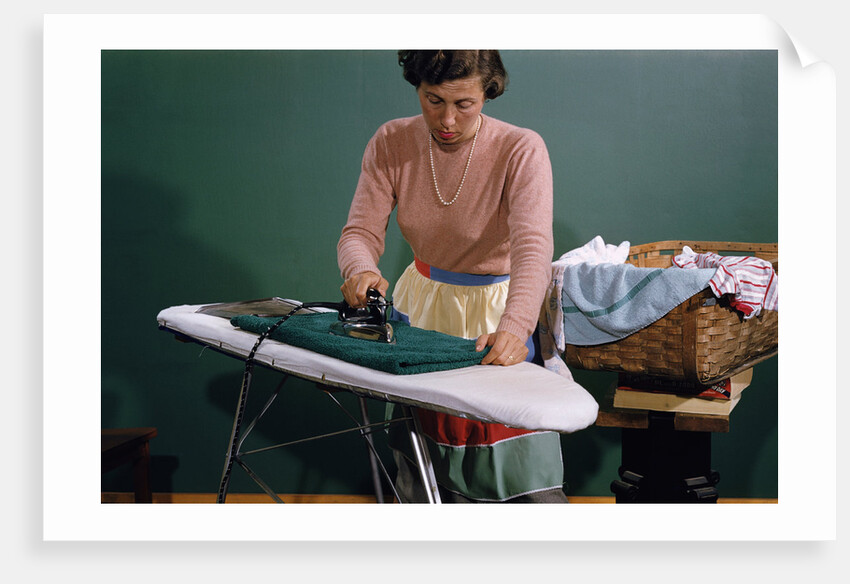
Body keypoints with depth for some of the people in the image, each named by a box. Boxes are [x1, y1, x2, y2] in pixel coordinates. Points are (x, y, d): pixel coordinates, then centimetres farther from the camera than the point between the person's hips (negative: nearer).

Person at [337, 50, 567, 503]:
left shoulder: (521, 151, -19)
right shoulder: (391, 144, -7)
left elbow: (533, 248, -30)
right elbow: (361, 230, -10)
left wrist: (514, 327, -49)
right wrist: (361, 271, -35)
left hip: (496, 309, -3)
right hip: (421, 304, 3)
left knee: (529, 486, -5)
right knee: (417, 480, 11)